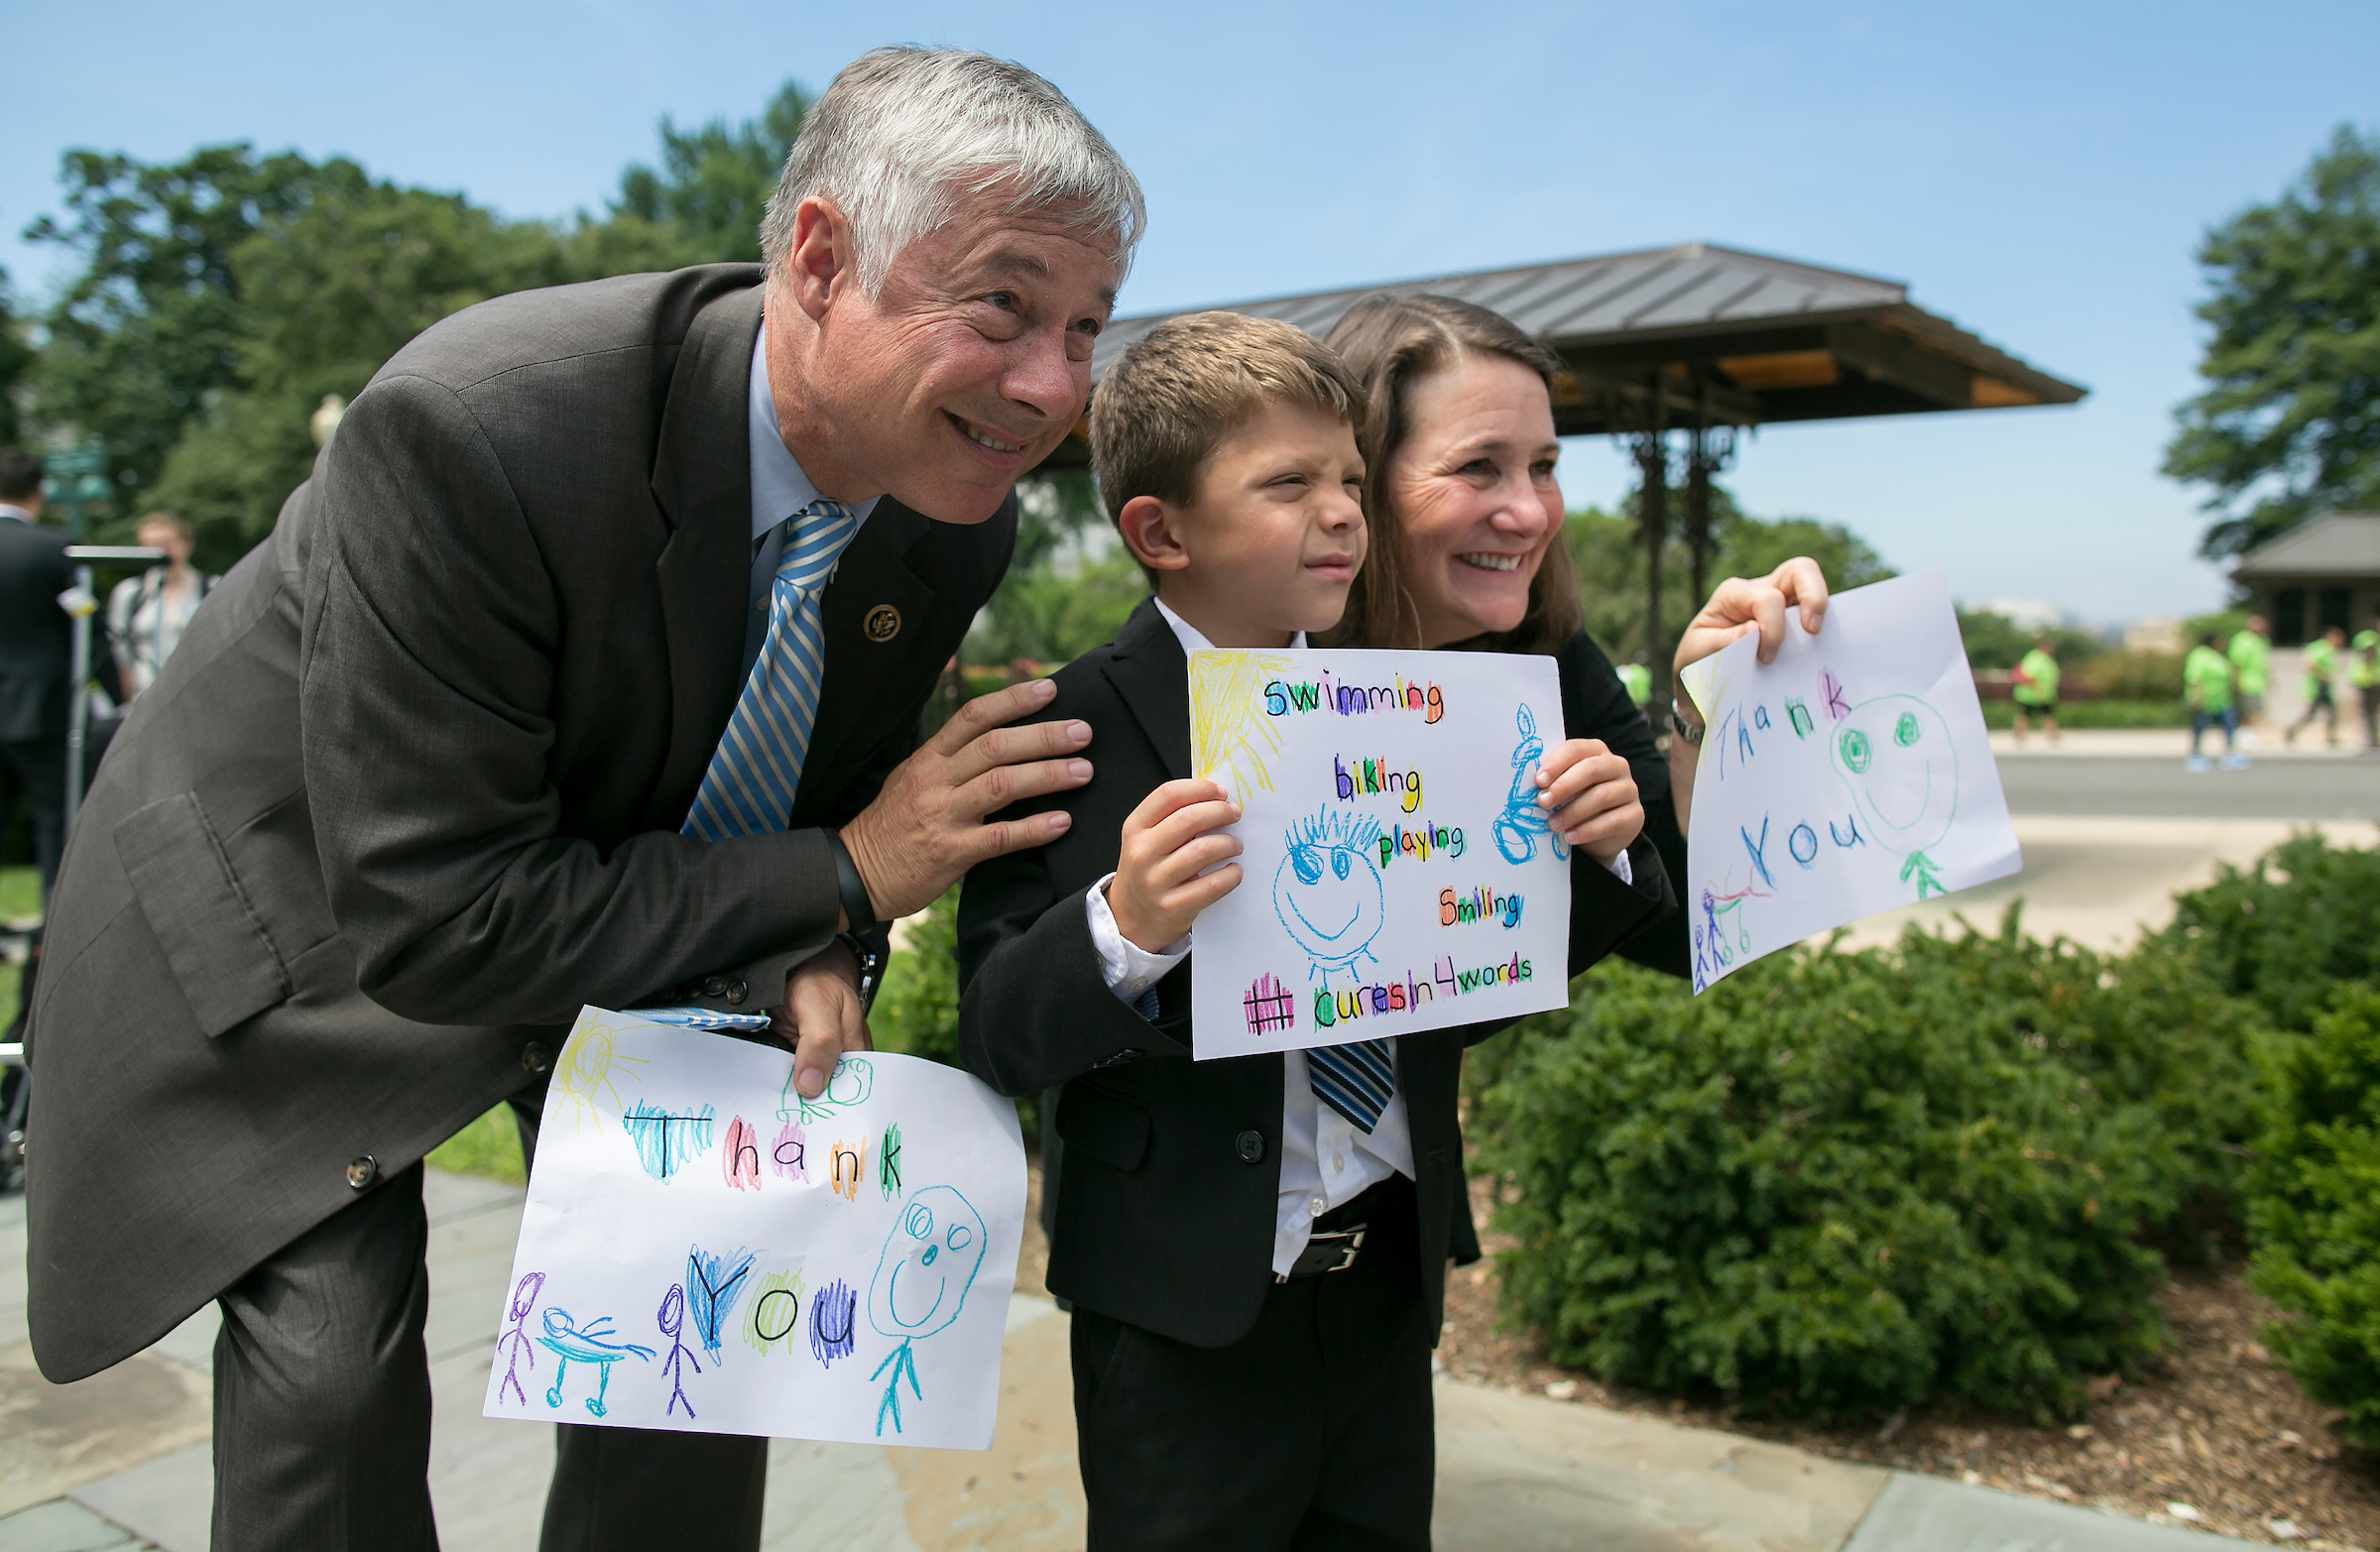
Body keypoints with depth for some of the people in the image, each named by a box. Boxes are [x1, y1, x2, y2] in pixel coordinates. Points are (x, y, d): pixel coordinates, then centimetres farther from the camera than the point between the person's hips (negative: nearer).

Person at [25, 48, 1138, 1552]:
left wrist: (813, 954, -23)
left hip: (625, 905, 5)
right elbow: (432, 928, -33)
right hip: (307, 905, -4)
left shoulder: (959, 519, -18)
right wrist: (840, 879, -30)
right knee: (335, 1360, -9)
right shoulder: (468, 427, -37)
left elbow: (841, 780, 0)